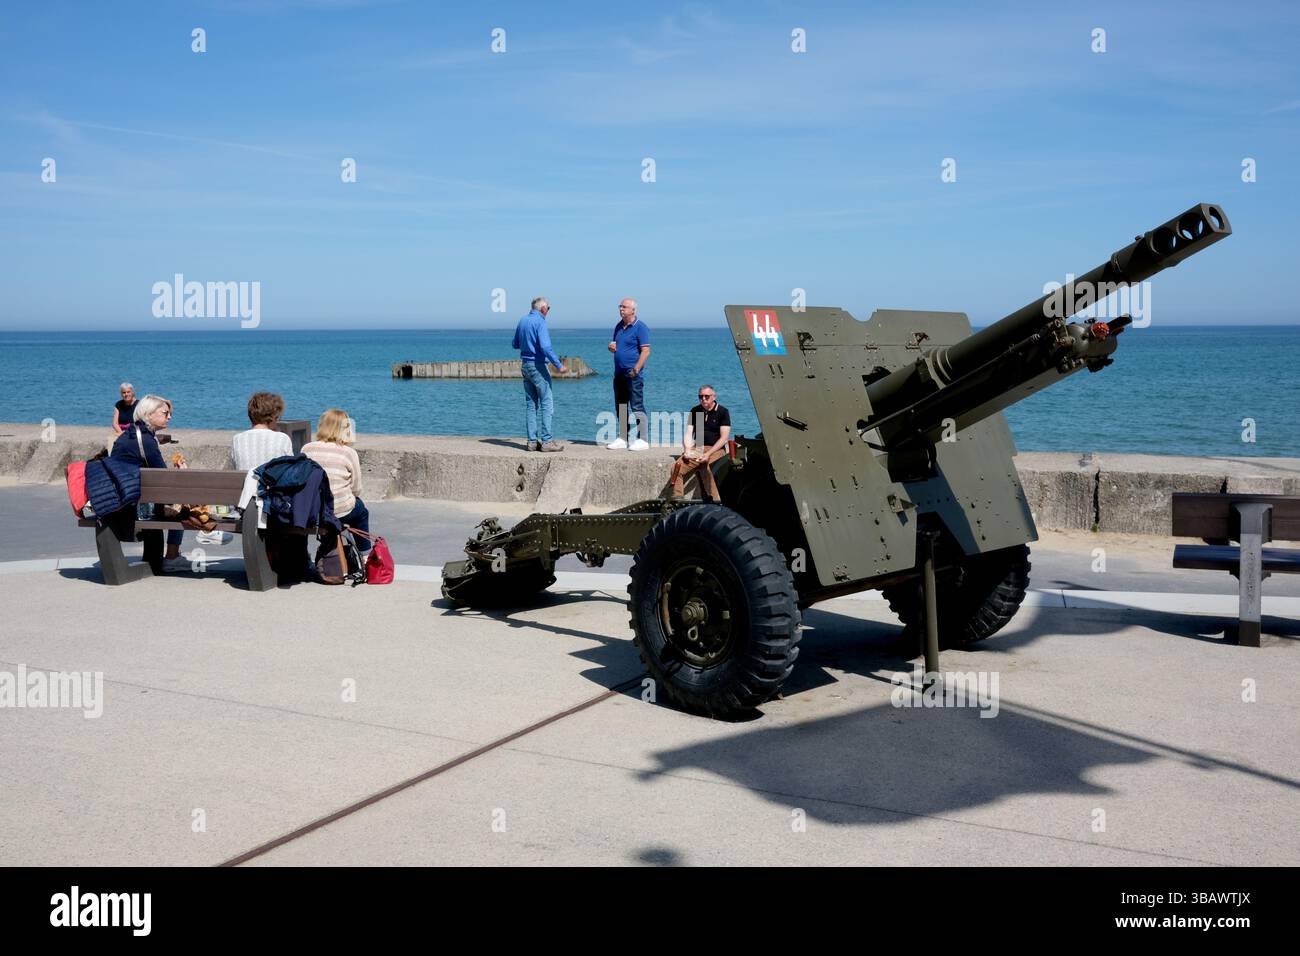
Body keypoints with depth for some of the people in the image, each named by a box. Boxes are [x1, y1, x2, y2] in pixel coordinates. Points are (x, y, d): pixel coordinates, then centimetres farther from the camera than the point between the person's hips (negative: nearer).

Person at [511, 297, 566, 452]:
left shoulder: (522, 321, 11)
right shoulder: (539, 322, -13)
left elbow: (516, 344, 21)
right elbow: (546, 347, -23)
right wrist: (559, 365, -19)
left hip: (524, 365, 8)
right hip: (538, 365, -8)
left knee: (530, 404, 9)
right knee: (546, 403, -4)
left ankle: (532, 441, 8)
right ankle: (546, 441, -6)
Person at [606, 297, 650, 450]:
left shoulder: (640, 327, -7)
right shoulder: (619, 326, 16)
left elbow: (645, 351, -14)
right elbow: (613, 345, 27)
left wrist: (636, 368, -25)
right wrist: (611, 347, 2)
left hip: (633, 375, -8)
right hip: (619, 374, 8)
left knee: (637, 407, -7)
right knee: (620, 408, 11)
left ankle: (642, 439, -5)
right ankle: (623, 438, 19)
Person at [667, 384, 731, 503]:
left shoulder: (722, 412, 1)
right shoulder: (695, 411, 15)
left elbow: (724, 437, -7)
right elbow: (688, 434, 13)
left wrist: (708, 454, -17)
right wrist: (688, 450, -8)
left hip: (716, 449, -4)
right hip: (697, 448, 4)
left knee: (703, 465, -36)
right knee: (677, 466, -21)